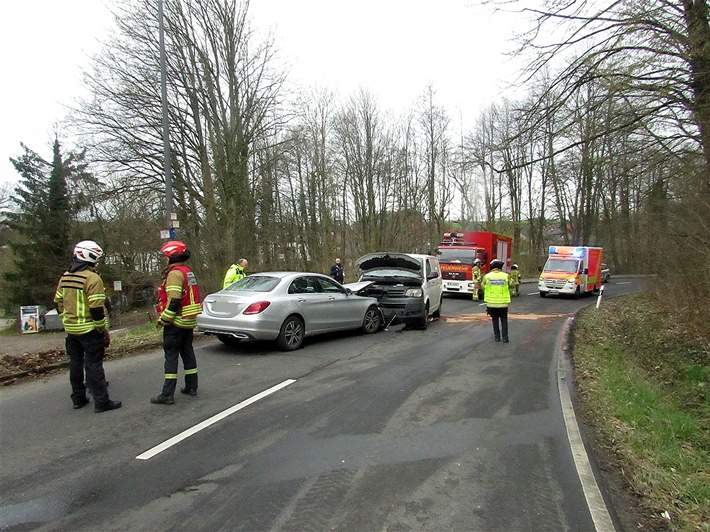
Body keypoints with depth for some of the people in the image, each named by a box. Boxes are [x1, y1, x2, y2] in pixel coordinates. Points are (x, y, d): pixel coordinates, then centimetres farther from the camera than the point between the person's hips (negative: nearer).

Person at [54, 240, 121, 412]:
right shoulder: (92, 278, -17)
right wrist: (104, 330, -11)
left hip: (71, 329, 7)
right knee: (94, 365, -2)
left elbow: (58, 303, 14)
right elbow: (96, 309, -20)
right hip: (89, 330, -7)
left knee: (76, 364, 16)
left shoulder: (65, 277, 8)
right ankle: (101, 401, 2)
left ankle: (78, 399, 26)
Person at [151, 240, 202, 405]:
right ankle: (191, 387, 22)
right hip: (189, 321, 9)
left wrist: (164, 319, -15)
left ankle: (167, 394, -2)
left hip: (176, 322, -9)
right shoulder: (188, 272, 15)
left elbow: (174, 300, -23)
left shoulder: (175, 273, -16)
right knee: (187, 353, 15)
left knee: (171, 355, -5)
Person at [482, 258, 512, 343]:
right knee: (504, 320, 15)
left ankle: (497, 337, 18)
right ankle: (505, 338, 10)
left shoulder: (486, 276, -2)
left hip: (491, 303, 0)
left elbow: (483, 287, 10)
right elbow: (511, 285, 11)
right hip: (503, 303, 0)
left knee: (495, 320, 18)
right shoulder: (506, 276, -3)